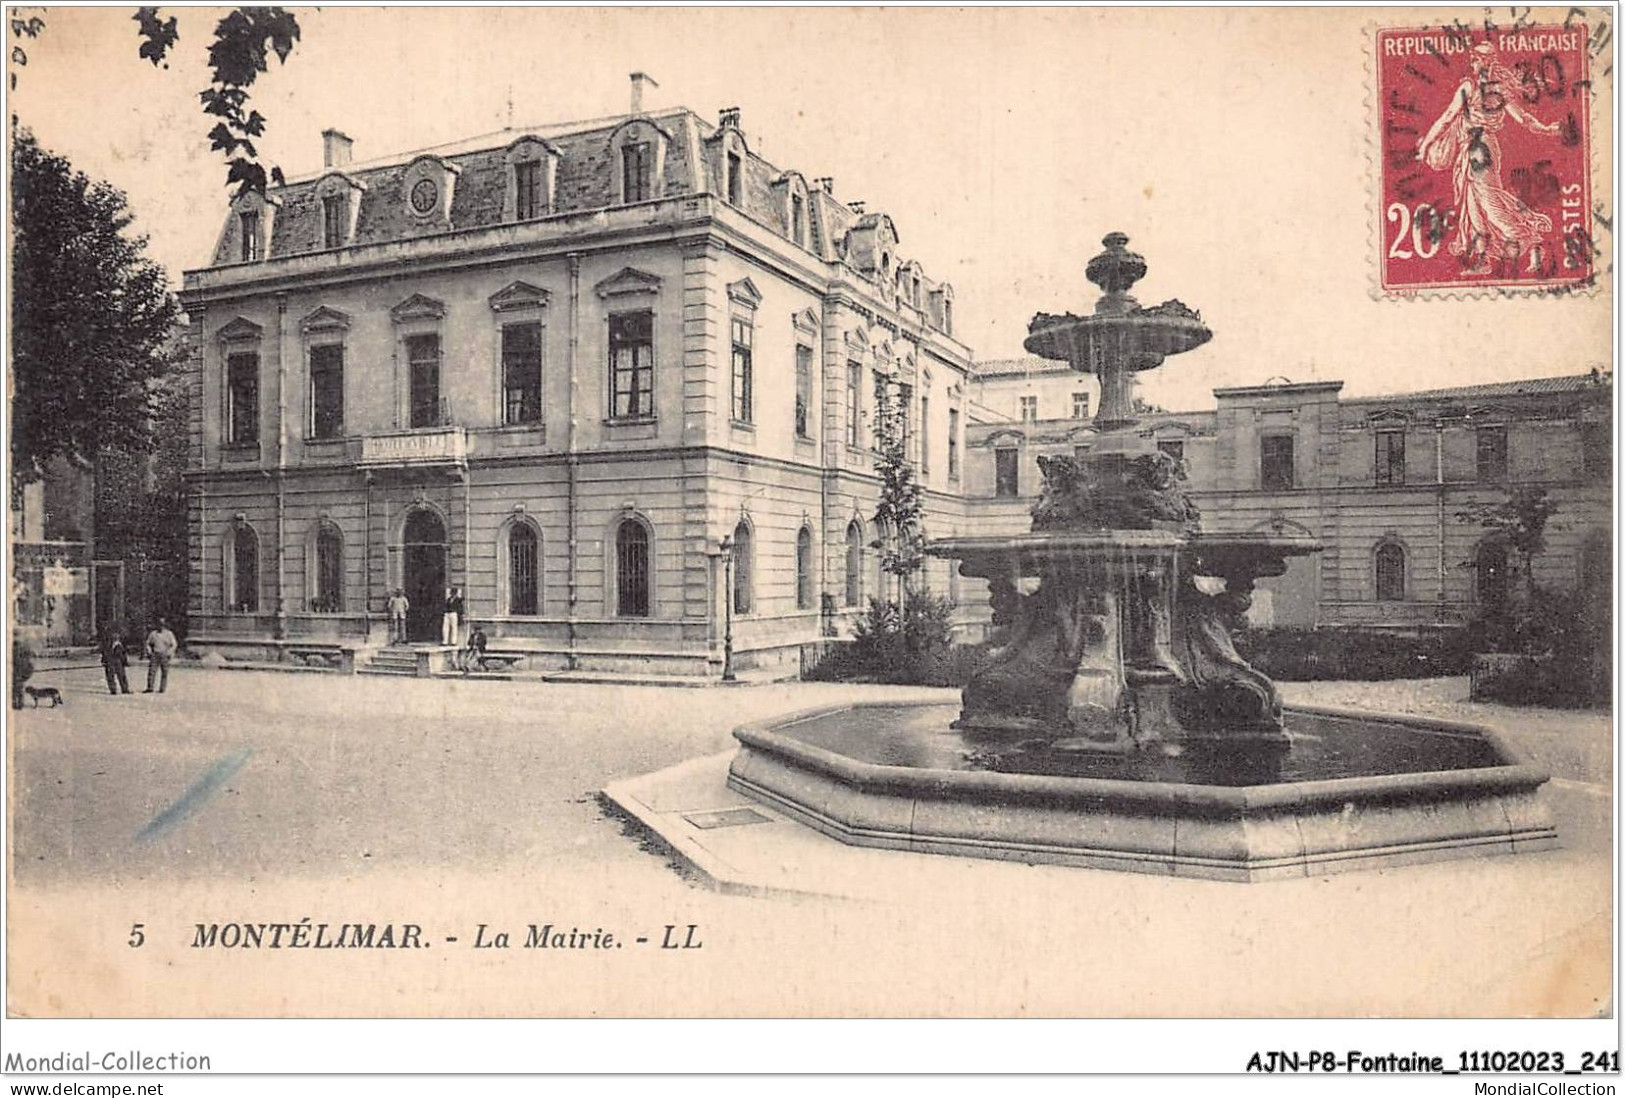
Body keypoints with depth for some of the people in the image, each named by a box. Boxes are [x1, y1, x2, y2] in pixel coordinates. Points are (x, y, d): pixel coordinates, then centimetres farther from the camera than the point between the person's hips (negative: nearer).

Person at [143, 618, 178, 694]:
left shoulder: (169, 634, 0)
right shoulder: (153, 633, 8)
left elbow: (174, 645, -1)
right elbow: (148, 643, 18)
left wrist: (168, 653, -10)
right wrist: (149, 651, 3)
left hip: (164, 655, -2)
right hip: (154, 655, 2)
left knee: (164, 673, 0)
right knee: (151, 671, -5)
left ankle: (162, 688, 5)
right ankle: (149, 688, -3)